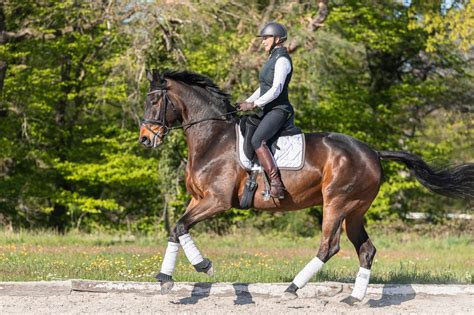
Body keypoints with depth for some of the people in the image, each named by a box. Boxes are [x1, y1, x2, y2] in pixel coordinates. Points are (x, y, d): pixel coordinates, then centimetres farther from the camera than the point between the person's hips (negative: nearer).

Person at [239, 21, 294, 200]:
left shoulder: (282, 60, -12)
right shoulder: (273, 59, 19)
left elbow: (276, 90, -21)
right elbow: (264, 88, 24)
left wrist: (254, 104, -20)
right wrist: (247, 102, 13)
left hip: (279, 110, -11)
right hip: (268, 111, 11)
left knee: (257, 140, -29)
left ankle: (276, 184, -35)